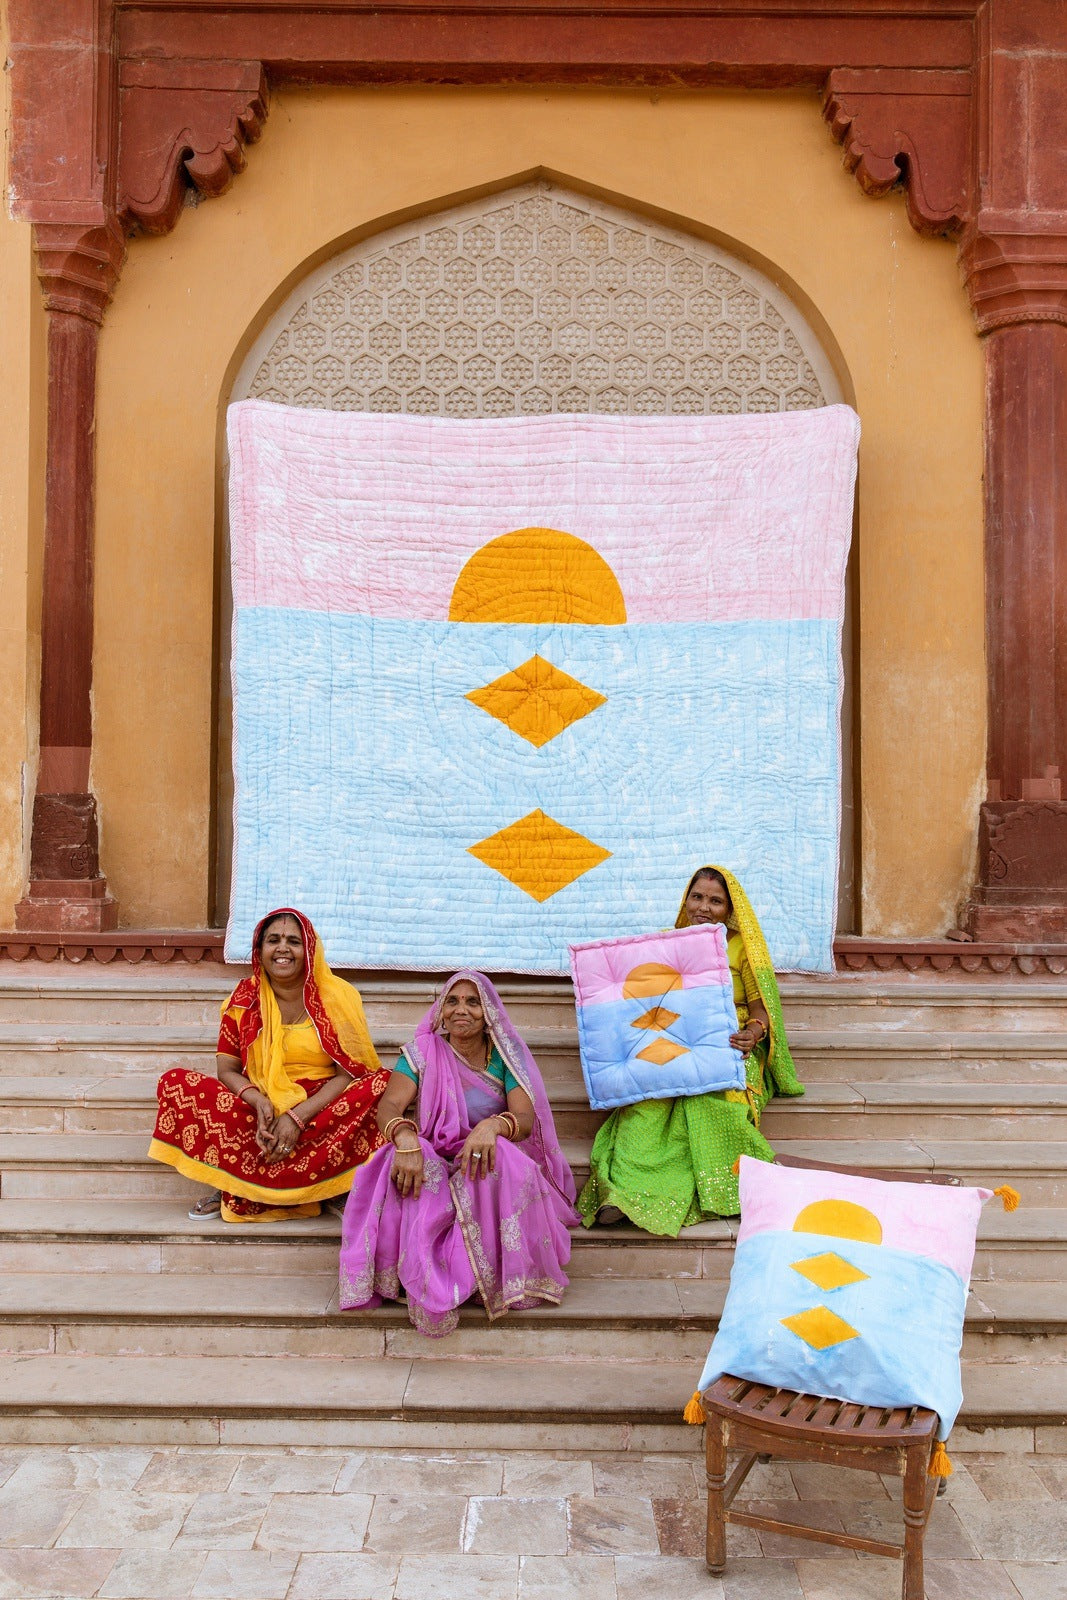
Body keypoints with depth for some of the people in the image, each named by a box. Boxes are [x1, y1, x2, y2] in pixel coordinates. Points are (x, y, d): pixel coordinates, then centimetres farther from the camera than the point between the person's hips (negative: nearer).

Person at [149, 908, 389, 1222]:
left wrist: (297, 1117, -21)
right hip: (260, 1113, 2)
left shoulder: (338, 997, -3)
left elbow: (348, 1073, -9)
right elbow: (226, 1069, 2)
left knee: (383, 1085, -31)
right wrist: (258, 1100, -20)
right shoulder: (244, 999, 3)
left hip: (322, 1111, -1)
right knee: (175, 1083, -17)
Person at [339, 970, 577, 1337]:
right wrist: (405, 1137, -36)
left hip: (484, 1167, 0)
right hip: (433, 1160, 0)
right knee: (406, 1160, -33)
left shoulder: (506, 1055, 1)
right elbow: (389, 1105, -12)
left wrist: (493, 1126, -37)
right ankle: (424, 1281, -32)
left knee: (503, 1158, -35)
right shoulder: (424, 1051, 2)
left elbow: (526, 1119, -12)